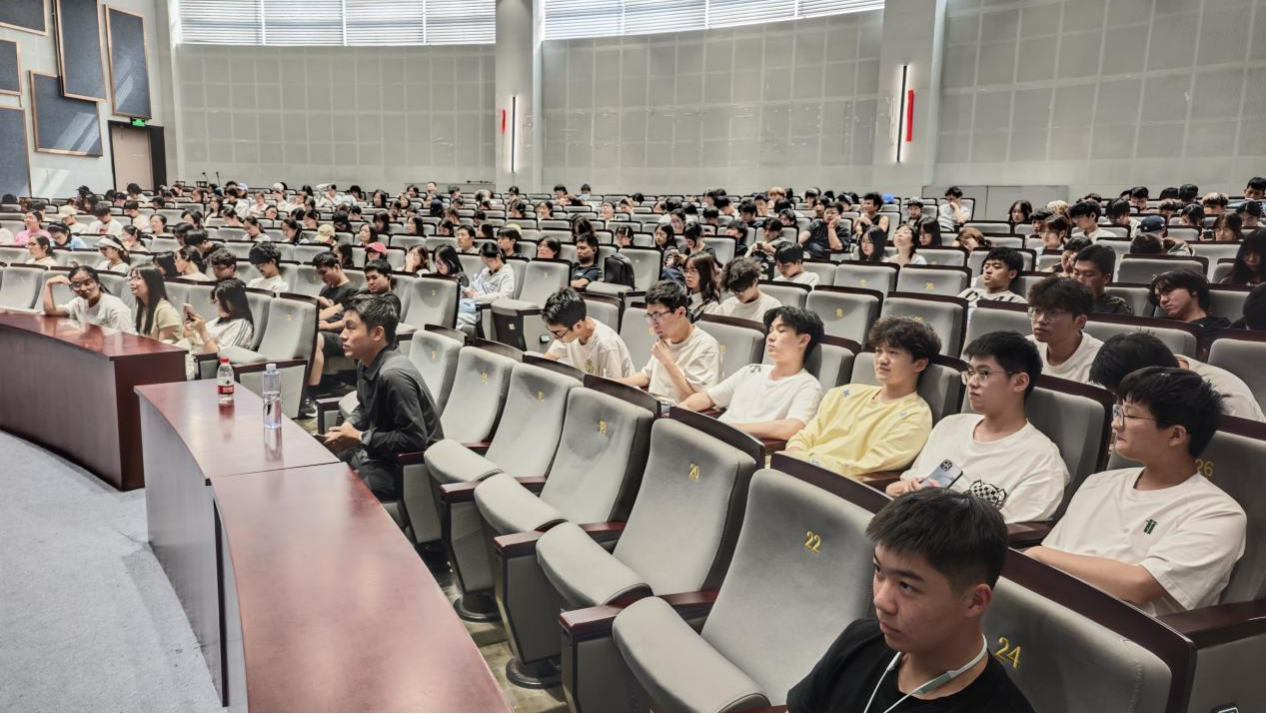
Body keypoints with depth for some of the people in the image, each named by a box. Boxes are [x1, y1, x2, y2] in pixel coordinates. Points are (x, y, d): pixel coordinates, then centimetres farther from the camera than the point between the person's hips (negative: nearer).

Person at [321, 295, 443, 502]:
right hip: (375, 451, 9)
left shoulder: (394, 375, -27)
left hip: (408, 467, -9)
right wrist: (349, 425, -1)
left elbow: (415, 439, -27)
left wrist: (359, 438, -20)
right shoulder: (365, 364, 2)